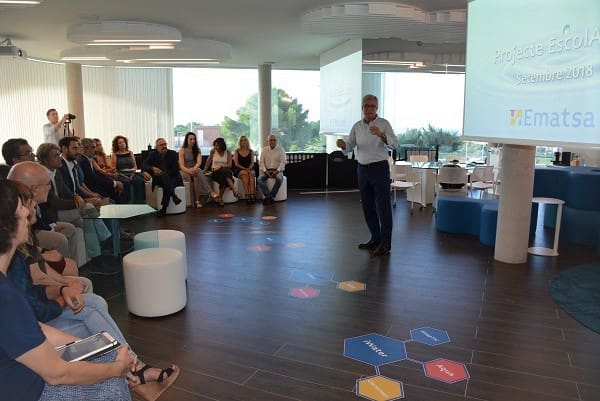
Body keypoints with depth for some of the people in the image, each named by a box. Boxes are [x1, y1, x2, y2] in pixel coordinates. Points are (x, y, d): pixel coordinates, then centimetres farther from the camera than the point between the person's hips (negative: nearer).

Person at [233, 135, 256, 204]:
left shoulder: (251, 151, 13)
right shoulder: (237, 151, 8)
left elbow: (252, 163, 7)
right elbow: (236, 164, 0)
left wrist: (249, 168, -16)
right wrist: (245, 169, -15)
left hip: (249, 169, 1)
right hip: (239, 170, -1)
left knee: (251, 173, -35)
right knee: (245, 173, -36)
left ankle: (252, 195, -48)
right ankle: (247, 195, -45)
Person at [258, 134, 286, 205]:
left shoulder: (281, 150, 4)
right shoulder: (264, 150, 9)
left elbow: (283, 162, -4)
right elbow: (261, 162, 4)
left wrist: (277, 171, -18)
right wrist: (265, 171, -12)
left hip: (277, 170, -2)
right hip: (266, 170, 2)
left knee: (279, 179, -36)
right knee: (260, 179, -30)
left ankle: (268, 197, -29)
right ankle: (269, 197, -31)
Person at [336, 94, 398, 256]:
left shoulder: (384, 124, -5)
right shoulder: (357, 126, 8)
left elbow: (393, 144, -17)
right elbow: (349, 147, 9)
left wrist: (381, 135, -35)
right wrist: (342, 145, -14)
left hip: (379, 168, -5)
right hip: (363, 169, 5)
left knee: (383, 206, -4)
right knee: (367, 206, 10)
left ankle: (385, 243, 2)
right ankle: (376, 239, 23)